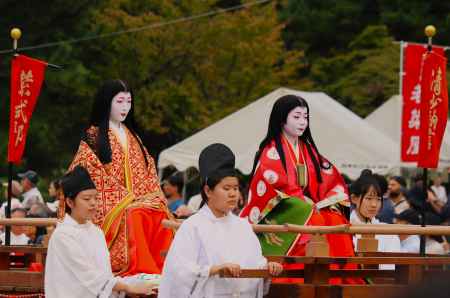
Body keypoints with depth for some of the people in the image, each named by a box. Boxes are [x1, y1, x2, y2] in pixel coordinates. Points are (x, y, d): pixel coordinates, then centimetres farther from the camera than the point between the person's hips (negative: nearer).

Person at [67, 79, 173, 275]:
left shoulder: (132, 137, 24)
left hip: (138, 202, 5)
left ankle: (163, 270, -35)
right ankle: (141, 270, -40)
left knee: (160, 214, -28)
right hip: (109, 207, -5)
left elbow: (147, 175, 21)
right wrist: (128, 200, -13)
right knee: (133, 215, -36)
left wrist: (153, 198, 1)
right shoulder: (94, 136, 5)